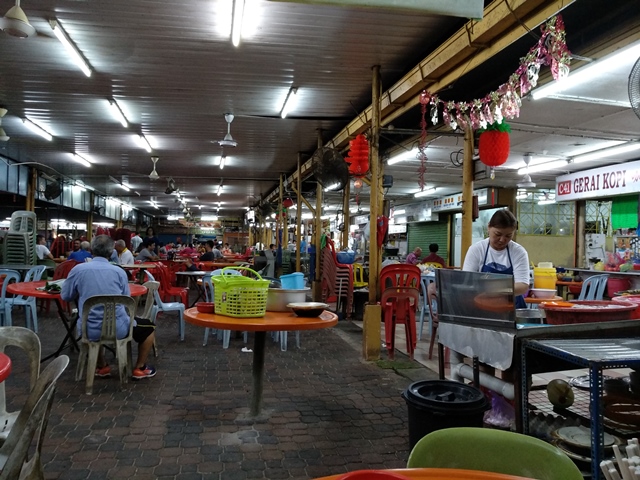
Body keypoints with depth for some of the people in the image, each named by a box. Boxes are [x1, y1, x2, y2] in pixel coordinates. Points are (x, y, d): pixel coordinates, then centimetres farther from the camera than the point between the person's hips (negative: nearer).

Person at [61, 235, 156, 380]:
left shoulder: (78, 269, -5)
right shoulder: (119, 271, -4)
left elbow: (65, 297, 8)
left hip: (90, 330, 2)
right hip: (118, 328, -2)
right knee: (149, 326, 24)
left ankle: (102, 367, 38)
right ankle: (139, 369, 27)